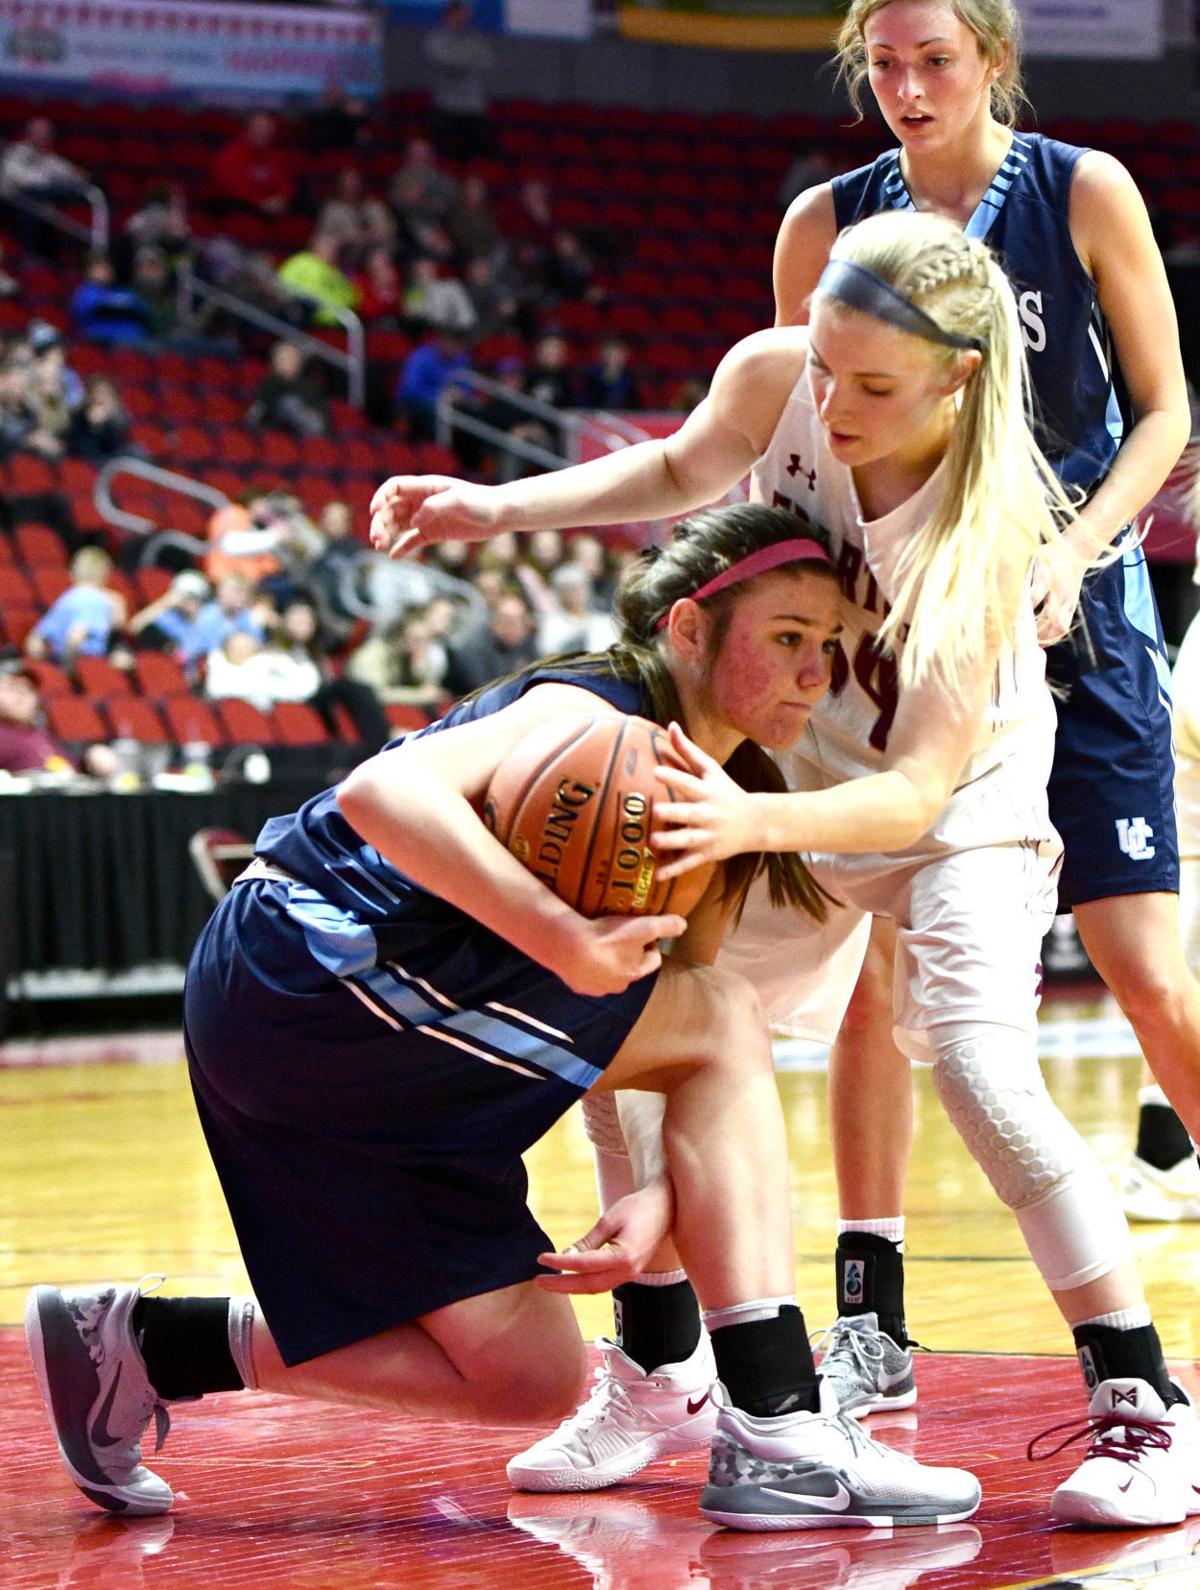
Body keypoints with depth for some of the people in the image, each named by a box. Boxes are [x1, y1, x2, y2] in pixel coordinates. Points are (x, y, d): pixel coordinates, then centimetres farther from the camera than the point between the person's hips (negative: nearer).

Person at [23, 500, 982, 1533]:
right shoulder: (594, 716, -15)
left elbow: (699, 1080, 8)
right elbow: (382, 791, -33)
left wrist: (665, 1194, -12)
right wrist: (566, 938, -41)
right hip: (313, 973, -10)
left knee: (532, 1382, 9)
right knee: (723, 1018, -13)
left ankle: (137, 1343, 17)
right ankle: (776, 1437, -18)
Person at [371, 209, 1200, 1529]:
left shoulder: (991, 524, -36)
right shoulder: (773, 380, -24)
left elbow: (917, 788, -37)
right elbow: (683, 470, 2)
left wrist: (750, 822, -53)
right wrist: (495, 509, -9)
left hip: (958, 811, -5)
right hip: (787, 778, 5)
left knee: (977, 1062, -25)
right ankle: (660, 1378, 20)